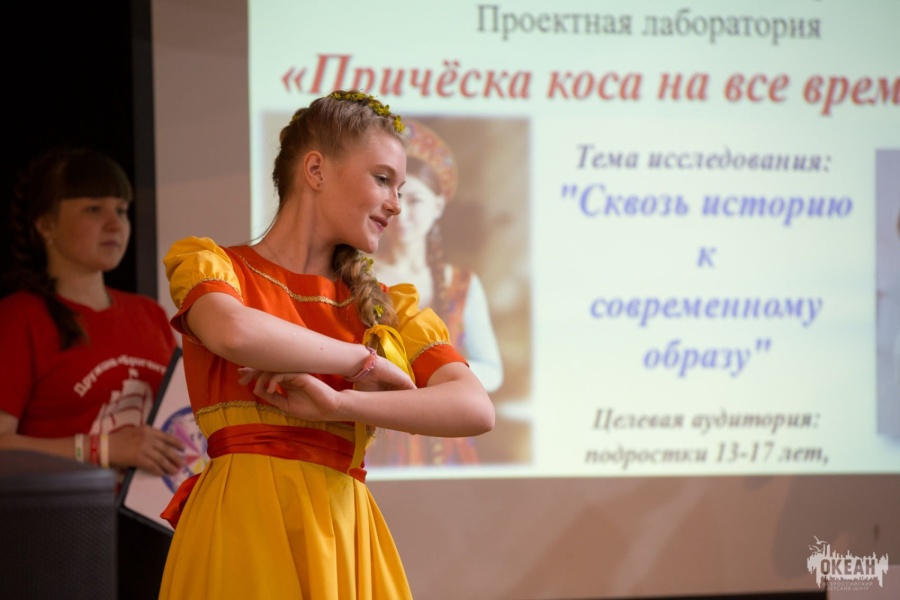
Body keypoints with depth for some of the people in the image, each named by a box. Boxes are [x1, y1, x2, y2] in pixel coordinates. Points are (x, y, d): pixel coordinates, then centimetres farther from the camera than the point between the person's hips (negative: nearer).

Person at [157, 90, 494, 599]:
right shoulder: (213, 266, 7)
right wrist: (365, 363, -7)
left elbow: (477, 409, -1)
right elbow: (234, 333, -18)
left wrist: (338, 405, -13)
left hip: (347, 538, 4)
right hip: (247, 525, -4)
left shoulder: (390, 309, 15)